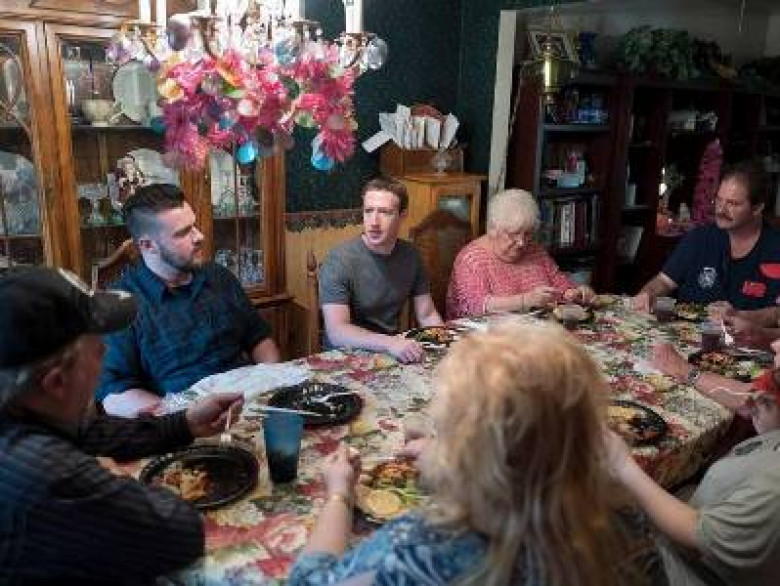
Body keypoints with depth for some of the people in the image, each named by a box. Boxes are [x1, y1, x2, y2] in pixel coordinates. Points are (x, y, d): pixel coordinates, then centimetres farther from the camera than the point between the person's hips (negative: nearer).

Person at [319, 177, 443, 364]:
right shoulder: (339, 260, -16)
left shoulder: (410, 255, 1)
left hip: (396, 353, 5)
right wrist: (389, 343, -37)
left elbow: (427, 315, 9)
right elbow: (336, 331, -25)